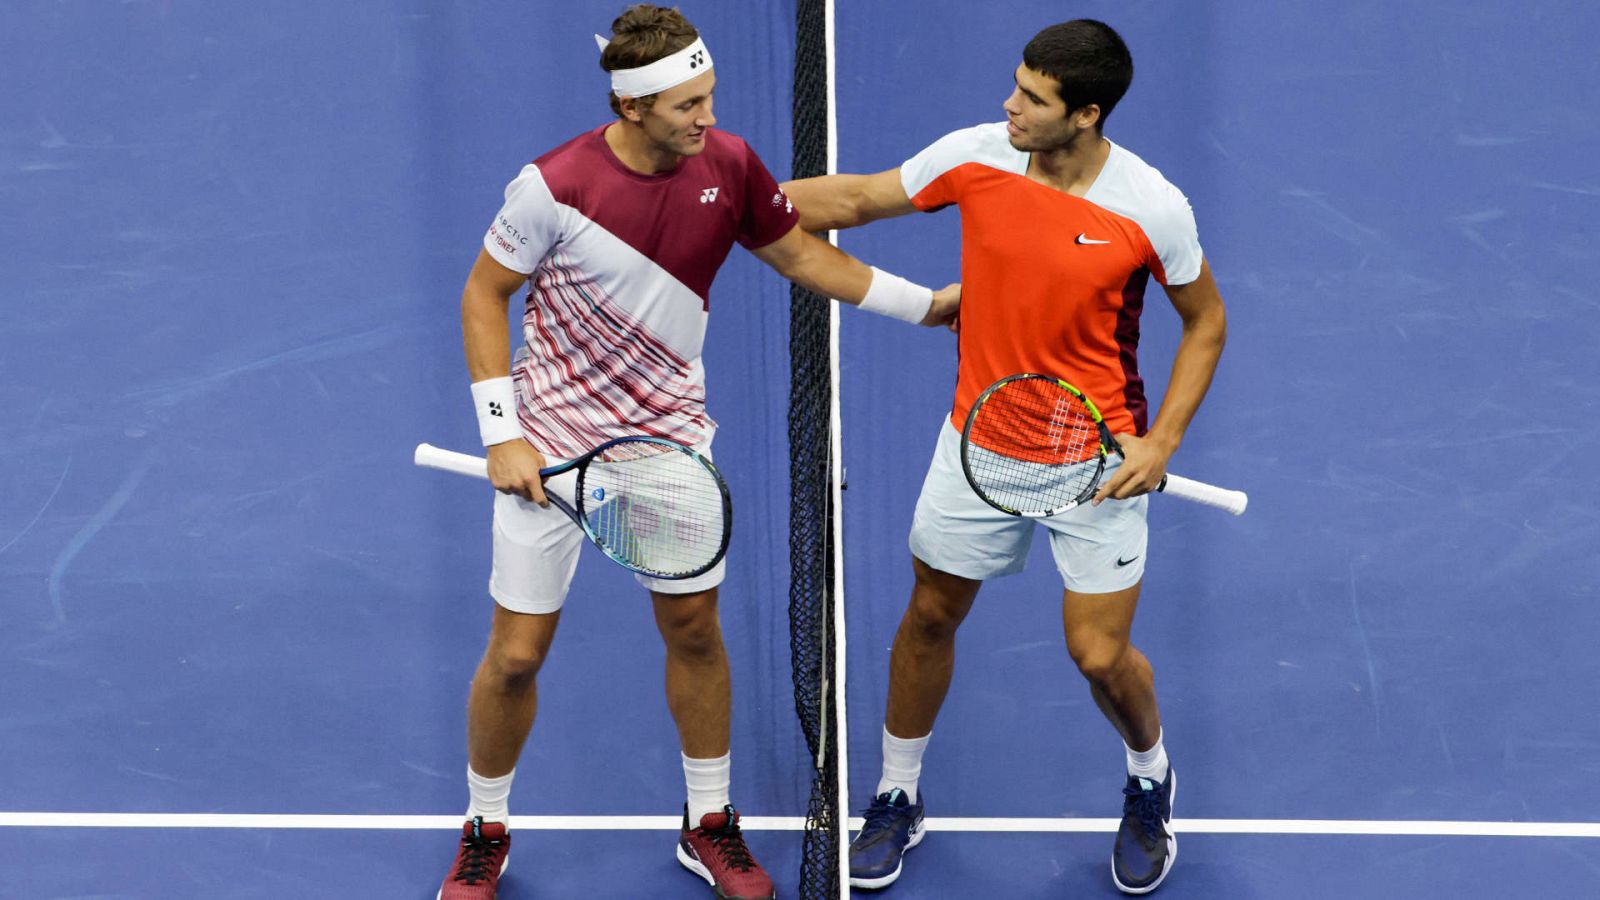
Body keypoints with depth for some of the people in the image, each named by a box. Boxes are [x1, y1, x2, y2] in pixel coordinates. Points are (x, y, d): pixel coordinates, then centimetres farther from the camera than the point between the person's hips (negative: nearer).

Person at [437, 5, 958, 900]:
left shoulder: (729, 164, -9)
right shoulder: (554, 186, -21)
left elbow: (802, 254, 8)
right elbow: (485, 295, -8)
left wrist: (927, 303, 7)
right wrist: (503, 435, -12)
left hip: (671, 435, 4)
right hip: (552, 442, -3)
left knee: (694, 627, 10)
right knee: (516, 656, 1)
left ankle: (709, 825, 29)